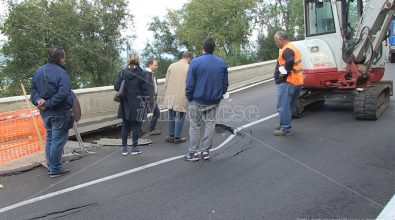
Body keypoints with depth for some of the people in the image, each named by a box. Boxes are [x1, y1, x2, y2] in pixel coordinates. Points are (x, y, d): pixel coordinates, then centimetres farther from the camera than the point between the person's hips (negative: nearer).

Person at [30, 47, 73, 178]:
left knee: (50, 139, 18)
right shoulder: (61, 73, -17)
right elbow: (62, 94, -28)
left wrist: (38, 100, -10)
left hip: (45, 113, 8)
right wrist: (48, 104, -22)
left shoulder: (39, 71, 9)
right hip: (59, 112, -8)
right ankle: (55, 169, 9)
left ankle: (51, 167, 26)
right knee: (58, 140, 1)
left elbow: (33, 89, 6)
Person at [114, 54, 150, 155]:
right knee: (136, 126, 6)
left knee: (125, 126, 12)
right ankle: (134, 148, 13)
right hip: (138, 104, -3)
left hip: (125, 104, 3)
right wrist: (146, 102, 0)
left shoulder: (122, 73, 0)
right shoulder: (142, 73, -8)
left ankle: (124, 148, 17)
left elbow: (116, 87, -5)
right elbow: (146, 90, -8)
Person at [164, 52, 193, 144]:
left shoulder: (171, 66, 4)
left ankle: (171, 136, 21)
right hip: (182, 96, -4)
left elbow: (166, 82, 5)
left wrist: (166, 94, 14)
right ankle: (177, 137, 13)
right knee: (181, 117, 9)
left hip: (171, 95, 4)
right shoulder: (189, 68, -7)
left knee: (171, 116, 14)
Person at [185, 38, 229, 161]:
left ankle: (193, 153, 11)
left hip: (197, 101, -3)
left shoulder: (195, 62, -12)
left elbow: (190, 83, -12)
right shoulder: (222, 63, 2)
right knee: (210, 125, 12)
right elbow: (225, 83, 6)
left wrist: (189, 97, 0)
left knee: (195, 126, 7)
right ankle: (206, 151, 17)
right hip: (214, 101, 4)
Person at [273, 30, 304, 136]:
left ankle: (286, 129, -2)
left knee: (283, 106, -6)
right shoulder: (292, 47, 19)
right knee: (288, 106, 19)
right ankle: (285, 125, 30)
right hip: (296, 81, 11)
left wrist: (284, 73, -20)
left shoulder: (287, 50, -14)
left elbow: (290, 62, -33)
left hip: (287, 82, -11)